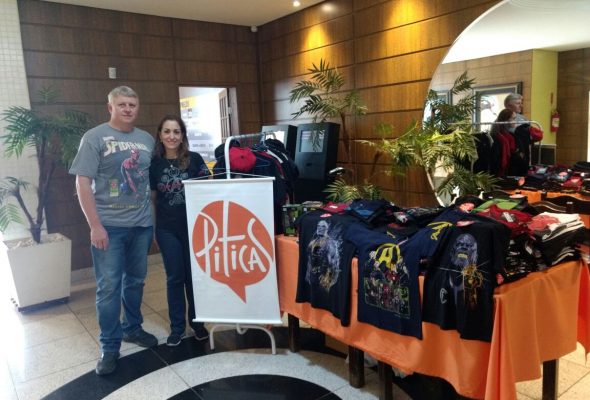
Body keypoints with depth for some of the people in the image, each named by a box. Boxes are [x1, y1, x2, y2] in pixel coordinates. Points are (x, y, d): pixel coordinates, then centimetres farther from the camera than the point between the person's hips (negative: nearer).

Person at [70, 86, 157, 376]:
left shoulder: (147, 140, 8)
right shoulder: (94, 137, -5)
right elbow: (82, 183, -9)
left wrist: (152, 213, 9)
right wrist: (95, 226, -14)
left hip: (142, 224, 4)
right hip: (109, 226, -4)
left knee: (136, 281, 15)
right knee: (109, 287, 1)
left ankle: (132, 328, 34)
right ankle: (109, 347, 14)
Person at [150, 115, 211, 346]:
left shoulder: (194, 160, -3)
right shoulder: (154, 164, 1)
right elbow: (151, 198, 8)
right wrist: (152, 229, 6)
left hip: (193, 226, -1)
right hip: (167, 229, 1)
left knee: (194, 275, 9)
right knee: (174, 277, 8)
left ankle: (197, 322, 26)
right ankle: (177, 327, 22)